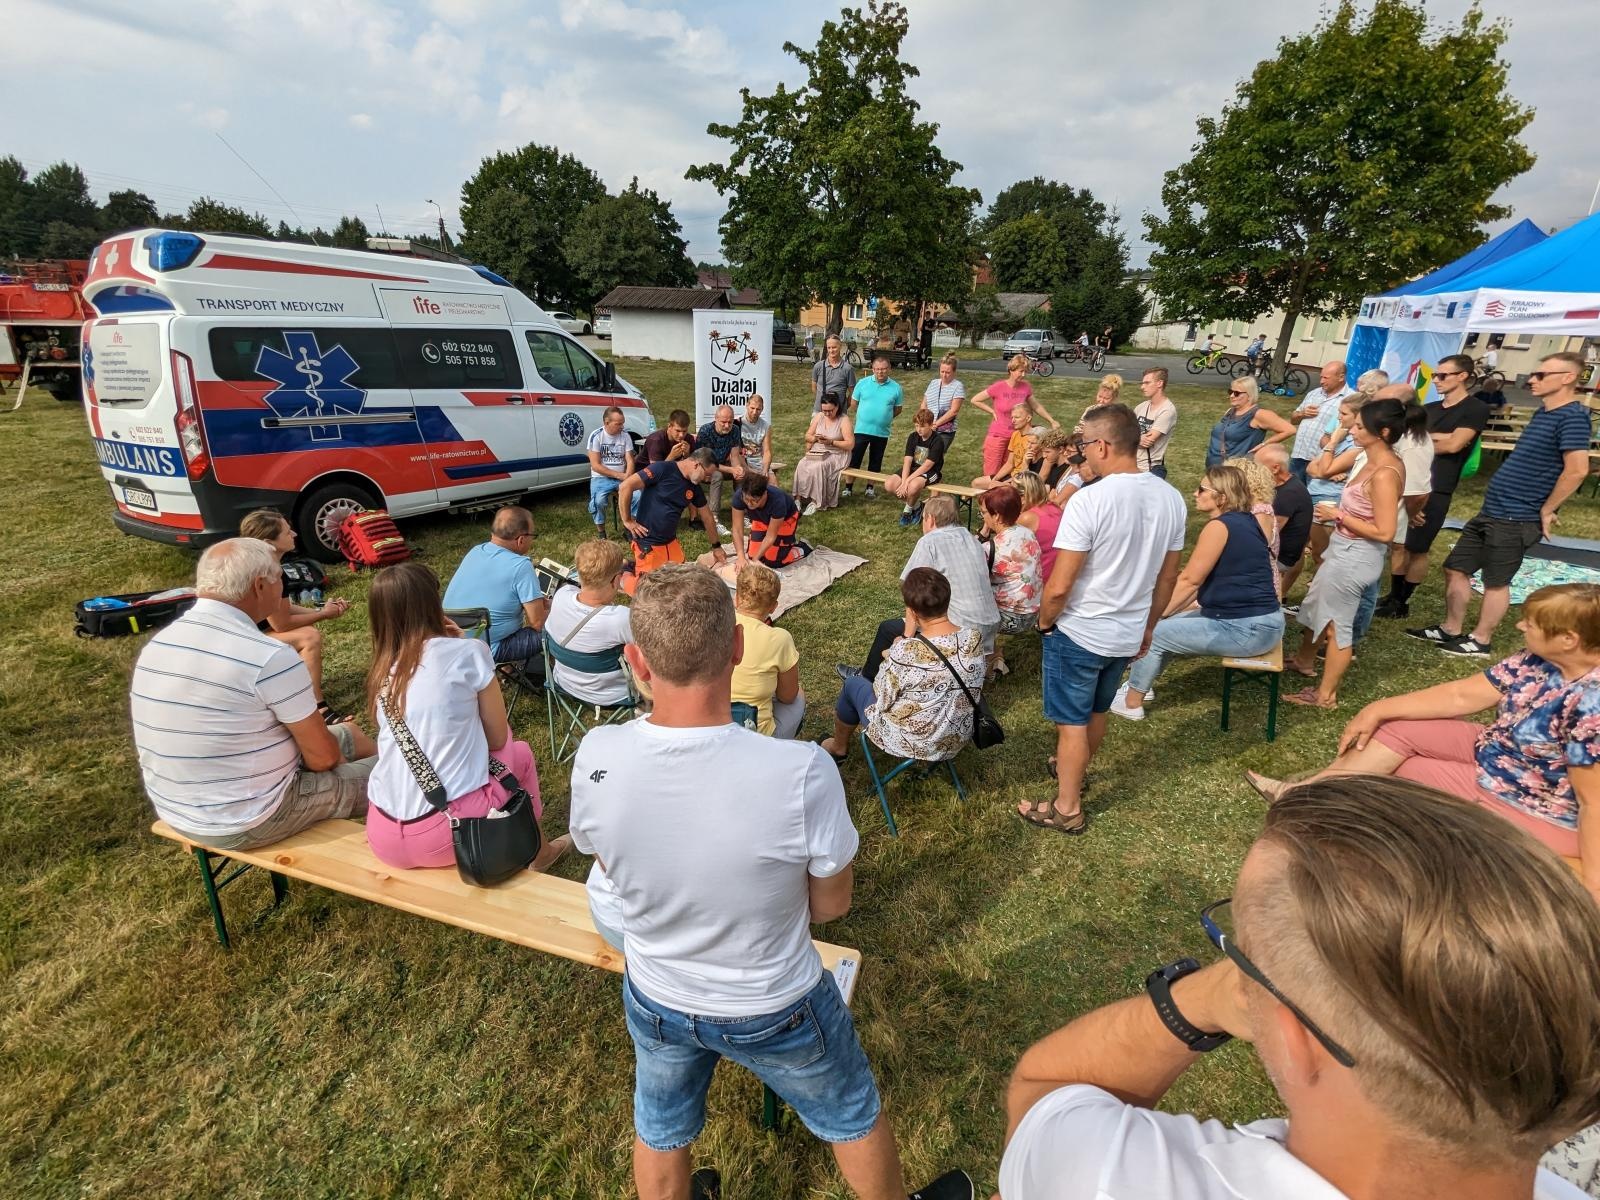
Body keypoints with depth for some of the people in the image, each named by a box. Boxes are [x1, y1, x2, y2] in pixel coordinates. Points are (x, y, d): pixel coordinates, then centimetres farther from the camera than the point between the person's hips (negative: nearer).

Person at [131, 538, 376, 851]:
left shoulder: (158, 643, -2)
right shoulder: (269, 658, -27)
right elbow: (322, 757, -17)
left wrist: (306, 723, 13)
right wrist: (335, 758, 5)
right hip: (248, 822, -8)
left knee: (347, 733, 21)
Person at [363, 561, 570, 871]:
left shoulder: (380, 671, 9)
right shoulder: (468, 652, -5)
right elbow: (497, 739, 4)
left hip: (383, 836, 5)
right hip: (451, 830, -5)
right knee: (519, 754, 24)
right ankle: (536, 850, 39)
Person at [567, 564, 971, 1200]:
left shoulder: (595, 759, -27)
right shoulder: (801, 773, -36)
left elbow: (607, 865, -5)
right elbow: (831, 904, -17)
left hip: (656, 1003, 2)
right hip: (775, 1011, -1)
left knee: (660, 1131, 33)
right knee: (854, 1118, 30)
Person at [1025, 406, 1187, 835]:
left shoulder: (1089, 500, -25)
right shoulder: (1171, 497, -4)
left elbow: (1059, 586, -23)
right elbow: (1167, 577, 7)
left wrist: (1045, 622, -4)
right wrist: (1148, 627, 19)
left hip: (1079, 633, -6)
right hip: (1128, 634, 7)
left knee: (1072, 720, 10)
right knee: (1097, 711, 26)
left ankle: (1067, 809, 25)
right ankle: (1073, 770, 49)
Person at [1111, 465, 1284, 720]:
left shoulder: (1219, 526, -17)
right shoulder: (1241, 521, 13)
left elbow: (1189, 580, -13)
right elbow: (1199, 580, 13)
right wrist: (1163, 613, 11)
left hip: (1246, 629, -10)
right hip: (1253, 620, 10)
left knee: (1151, 632, -4)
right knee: (1166, 623, 17)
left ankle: (1132, 702, 12)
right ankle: (1139, 686, 29)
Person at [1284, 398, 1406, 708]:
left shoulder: (1384, 474, -26)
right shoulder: (1375, 461, 3)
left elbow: (1384, 532, -25)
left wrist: (1337, 515, -20)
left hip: (1355, 556, -10)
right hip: (1344, 550, 10)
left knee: (1336, 624, 5)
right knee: (1315, 604, 28)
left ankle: (1326, 695, 21)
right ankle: (1304, 660, 52)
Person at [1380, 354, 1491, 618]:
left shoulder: (1476, 409, -4)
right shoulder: (1428, 409, 15)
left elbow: (1453, 445, -14)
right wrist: (1437, 437, -11)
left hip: (1436, 489, -6)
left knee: (1418, 549, 2)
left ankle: (1403, 603, 12)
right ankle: (1393, 596, 19)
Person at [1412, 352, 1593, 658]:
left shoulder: (1572, 416, -16)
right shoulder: (1543, 411, 13)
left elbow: (1577, 470, -24)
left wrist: (1546, 511, -16)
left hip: (1515, 519, -9)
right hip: (1491, 511, 9)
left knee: (1496, 581, 3)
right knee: (1456, 568, 13)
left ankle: (1480, 641, 16)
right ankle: (1451, 629, 24)